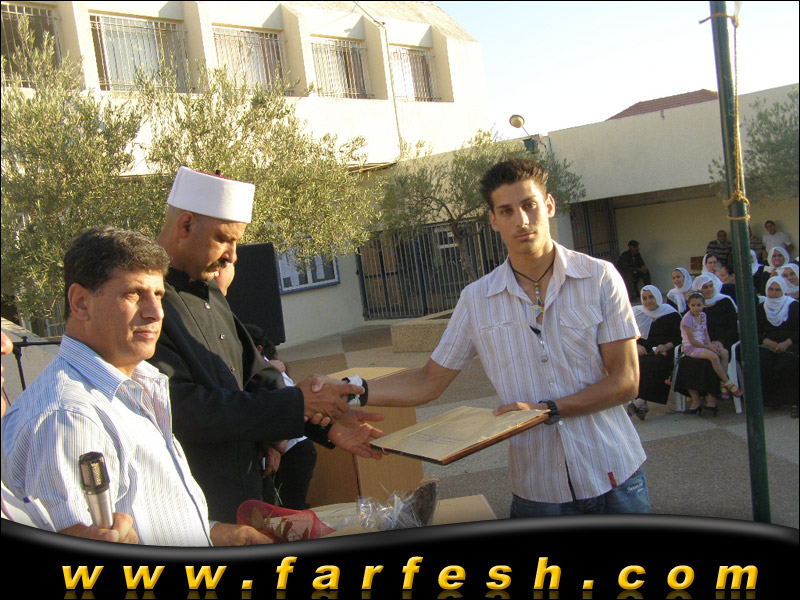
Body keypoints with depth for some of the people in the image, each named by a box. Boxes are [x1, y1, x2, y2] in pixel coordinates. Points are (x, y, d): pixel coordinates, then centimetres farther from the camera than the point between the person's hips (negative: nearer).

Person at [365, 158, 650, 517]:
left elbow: (625, 381, -8)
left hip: (613, 477, 0)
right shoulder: (476, 299, -2)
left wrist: (546, 409, -18)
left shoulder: (600, 278, -7)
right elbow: (428, 382, 2)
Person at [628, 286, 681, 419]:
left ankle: (638, 402, -42)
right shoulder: (637, 314, 14)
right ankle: (643, 405, -37)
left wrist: (666, 346, -13)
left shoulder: (671, 314, 8)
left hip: (664, 353, -2)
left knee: (655, 364, -35)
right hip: (643, 353, 2)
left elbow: (678, 338, 6)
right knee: (637, 365, -33)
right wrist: (636, 346, -9)